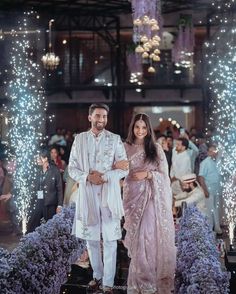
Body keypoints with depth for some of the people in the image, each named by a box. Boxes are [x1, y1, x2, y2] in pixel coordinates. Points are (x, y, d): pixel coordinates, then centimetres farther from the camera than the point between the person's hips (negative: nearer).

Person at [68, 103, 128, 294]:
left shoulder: (115, 139, 3)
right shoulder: (80, 139, 6)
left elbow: (124, 168, 0)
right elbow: (72, 168, 5)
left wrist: (105, 176, -15)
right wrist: (87, 177, -14)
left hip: (109, 194, -2)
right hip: (88, 194, 2)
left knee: (110, 240, -2)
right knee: (91, 239, 11)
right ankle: (97, 275, 28)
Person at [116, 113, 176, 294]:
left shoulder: (156, 148, 4)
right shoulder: (126, 148, 6)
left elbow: (164, 174, 2)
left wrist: (147, 174, -13)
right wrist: (118, 167, -13)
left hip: (154, 197, 0)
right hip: (134, 195, 0)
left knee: (152, 234, -2)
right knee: (138, 236, -2)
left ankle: (157, 275, 13)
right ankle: (142, 277, 7)